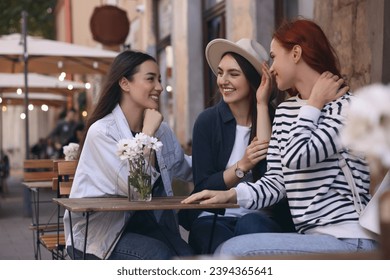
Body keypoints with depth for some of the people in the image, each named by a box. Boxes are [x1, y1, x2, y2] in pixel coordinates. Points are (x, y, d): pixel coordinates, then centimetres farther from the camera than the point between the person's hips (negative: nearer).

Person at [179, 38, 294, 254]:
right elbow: (203, 187, -3)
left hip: (259, 218, 1)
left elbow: (270, 170, -18)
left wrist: (262, 106, -15)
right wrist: (242, 167, -21)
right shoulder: (208, 121, 0)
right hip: (213, 219, 0)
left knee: (250, 225, -34)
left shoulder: (273, 118, 0)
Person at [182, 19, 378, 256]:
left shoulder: (348, 106, -10)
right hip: (312, 238, 8)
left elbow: (297, 156, -23)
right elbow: (276, 181, 9)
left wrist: (314, 103, -9)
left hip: (348, 242, -8)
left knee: (234, 251, -18)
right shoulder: (285, 111, 15)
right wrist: (231, 195, -8)